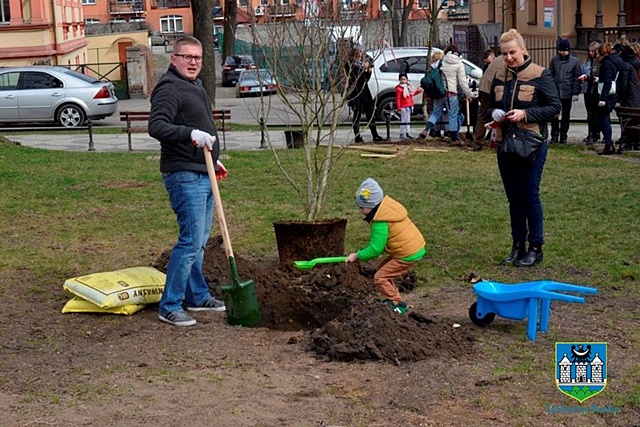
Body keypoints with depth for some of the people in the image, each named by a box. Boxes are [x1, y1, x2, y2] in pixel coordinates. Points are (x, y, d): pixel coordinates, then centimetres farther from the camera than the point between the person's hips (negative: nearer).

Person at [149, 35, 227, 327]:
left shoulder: (195, 87, 20)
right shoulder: (169, 88, -12)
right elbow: (156, 126, -25)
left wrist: (213, 160, 29)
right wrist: (191, 133, -35)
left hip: (203, 175, 10)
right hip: (184, 175, -10)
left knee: (199, 241, 16)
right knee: (191, 241, -12)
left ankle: (198, 297, 26)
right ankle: (169, 306, -5)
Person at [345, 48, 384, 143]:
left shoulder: (360, 65, 19)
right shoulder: (349, 65, -3)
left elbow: (366, 78, 18)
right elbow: (355, 76, -19)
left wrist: (368, 70, 3)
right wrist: (363, 68, -17)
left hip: (365, 92, 8)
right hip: (356, 93, -8)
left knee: (371, 114, 6)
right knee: (357, 115, -5)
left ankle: (375, 136, 9)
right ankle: (357, 137, 0)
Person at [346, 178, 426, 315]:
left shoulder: (380, 223, -21)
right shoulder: (389, 205, 7)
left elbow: (375, 248, -19)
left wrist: (357, 256, -6)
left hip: (408, 255, -10)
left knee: (380, 277, -3)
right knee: (384, 269, 21)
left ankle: (398, 305, 0)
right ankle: (393, 299, 26)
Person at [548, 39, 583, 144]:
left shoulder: (575, 61, -2)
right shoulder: (554, 60, 3)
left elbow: (577, 78, -2)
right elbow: (550, 75, 7)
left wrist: (576, 93, -6)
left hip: (567, 93, -1)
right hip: (555, 92, 1)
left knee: (566, 115, 8)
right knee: (554, 115, 3)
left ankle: (563, 136, 16)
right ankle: (554, 135, 11)